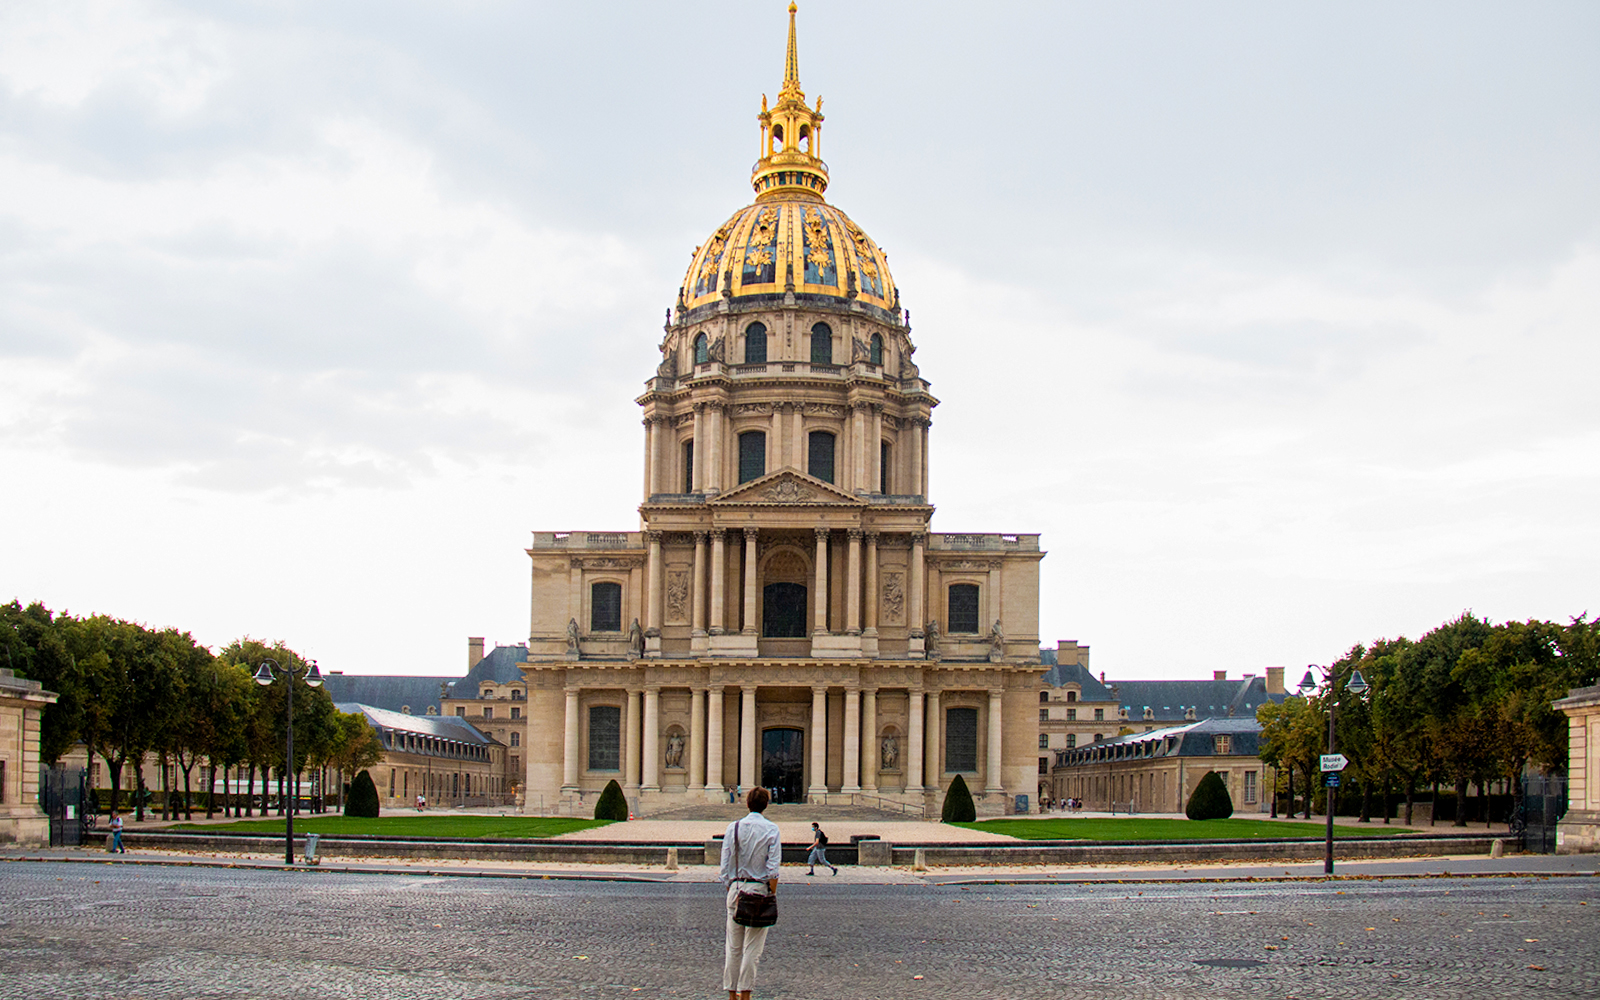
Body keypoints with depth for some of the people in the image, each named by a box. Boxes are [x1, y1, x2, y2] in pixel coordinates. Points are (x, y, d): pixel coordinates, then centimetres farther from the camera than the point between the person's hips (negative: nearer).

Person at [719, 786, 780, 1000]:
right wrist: (772, 896, -2)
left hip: (736, 887, 3)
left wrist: (731, 890, 12)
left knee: (733, 947, 9)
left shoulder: (733, 828, 2)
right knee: (752, 948, 1)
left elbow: (725, 865, 2)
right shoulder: (771, 830, -5)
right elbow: (773, 869, -9)